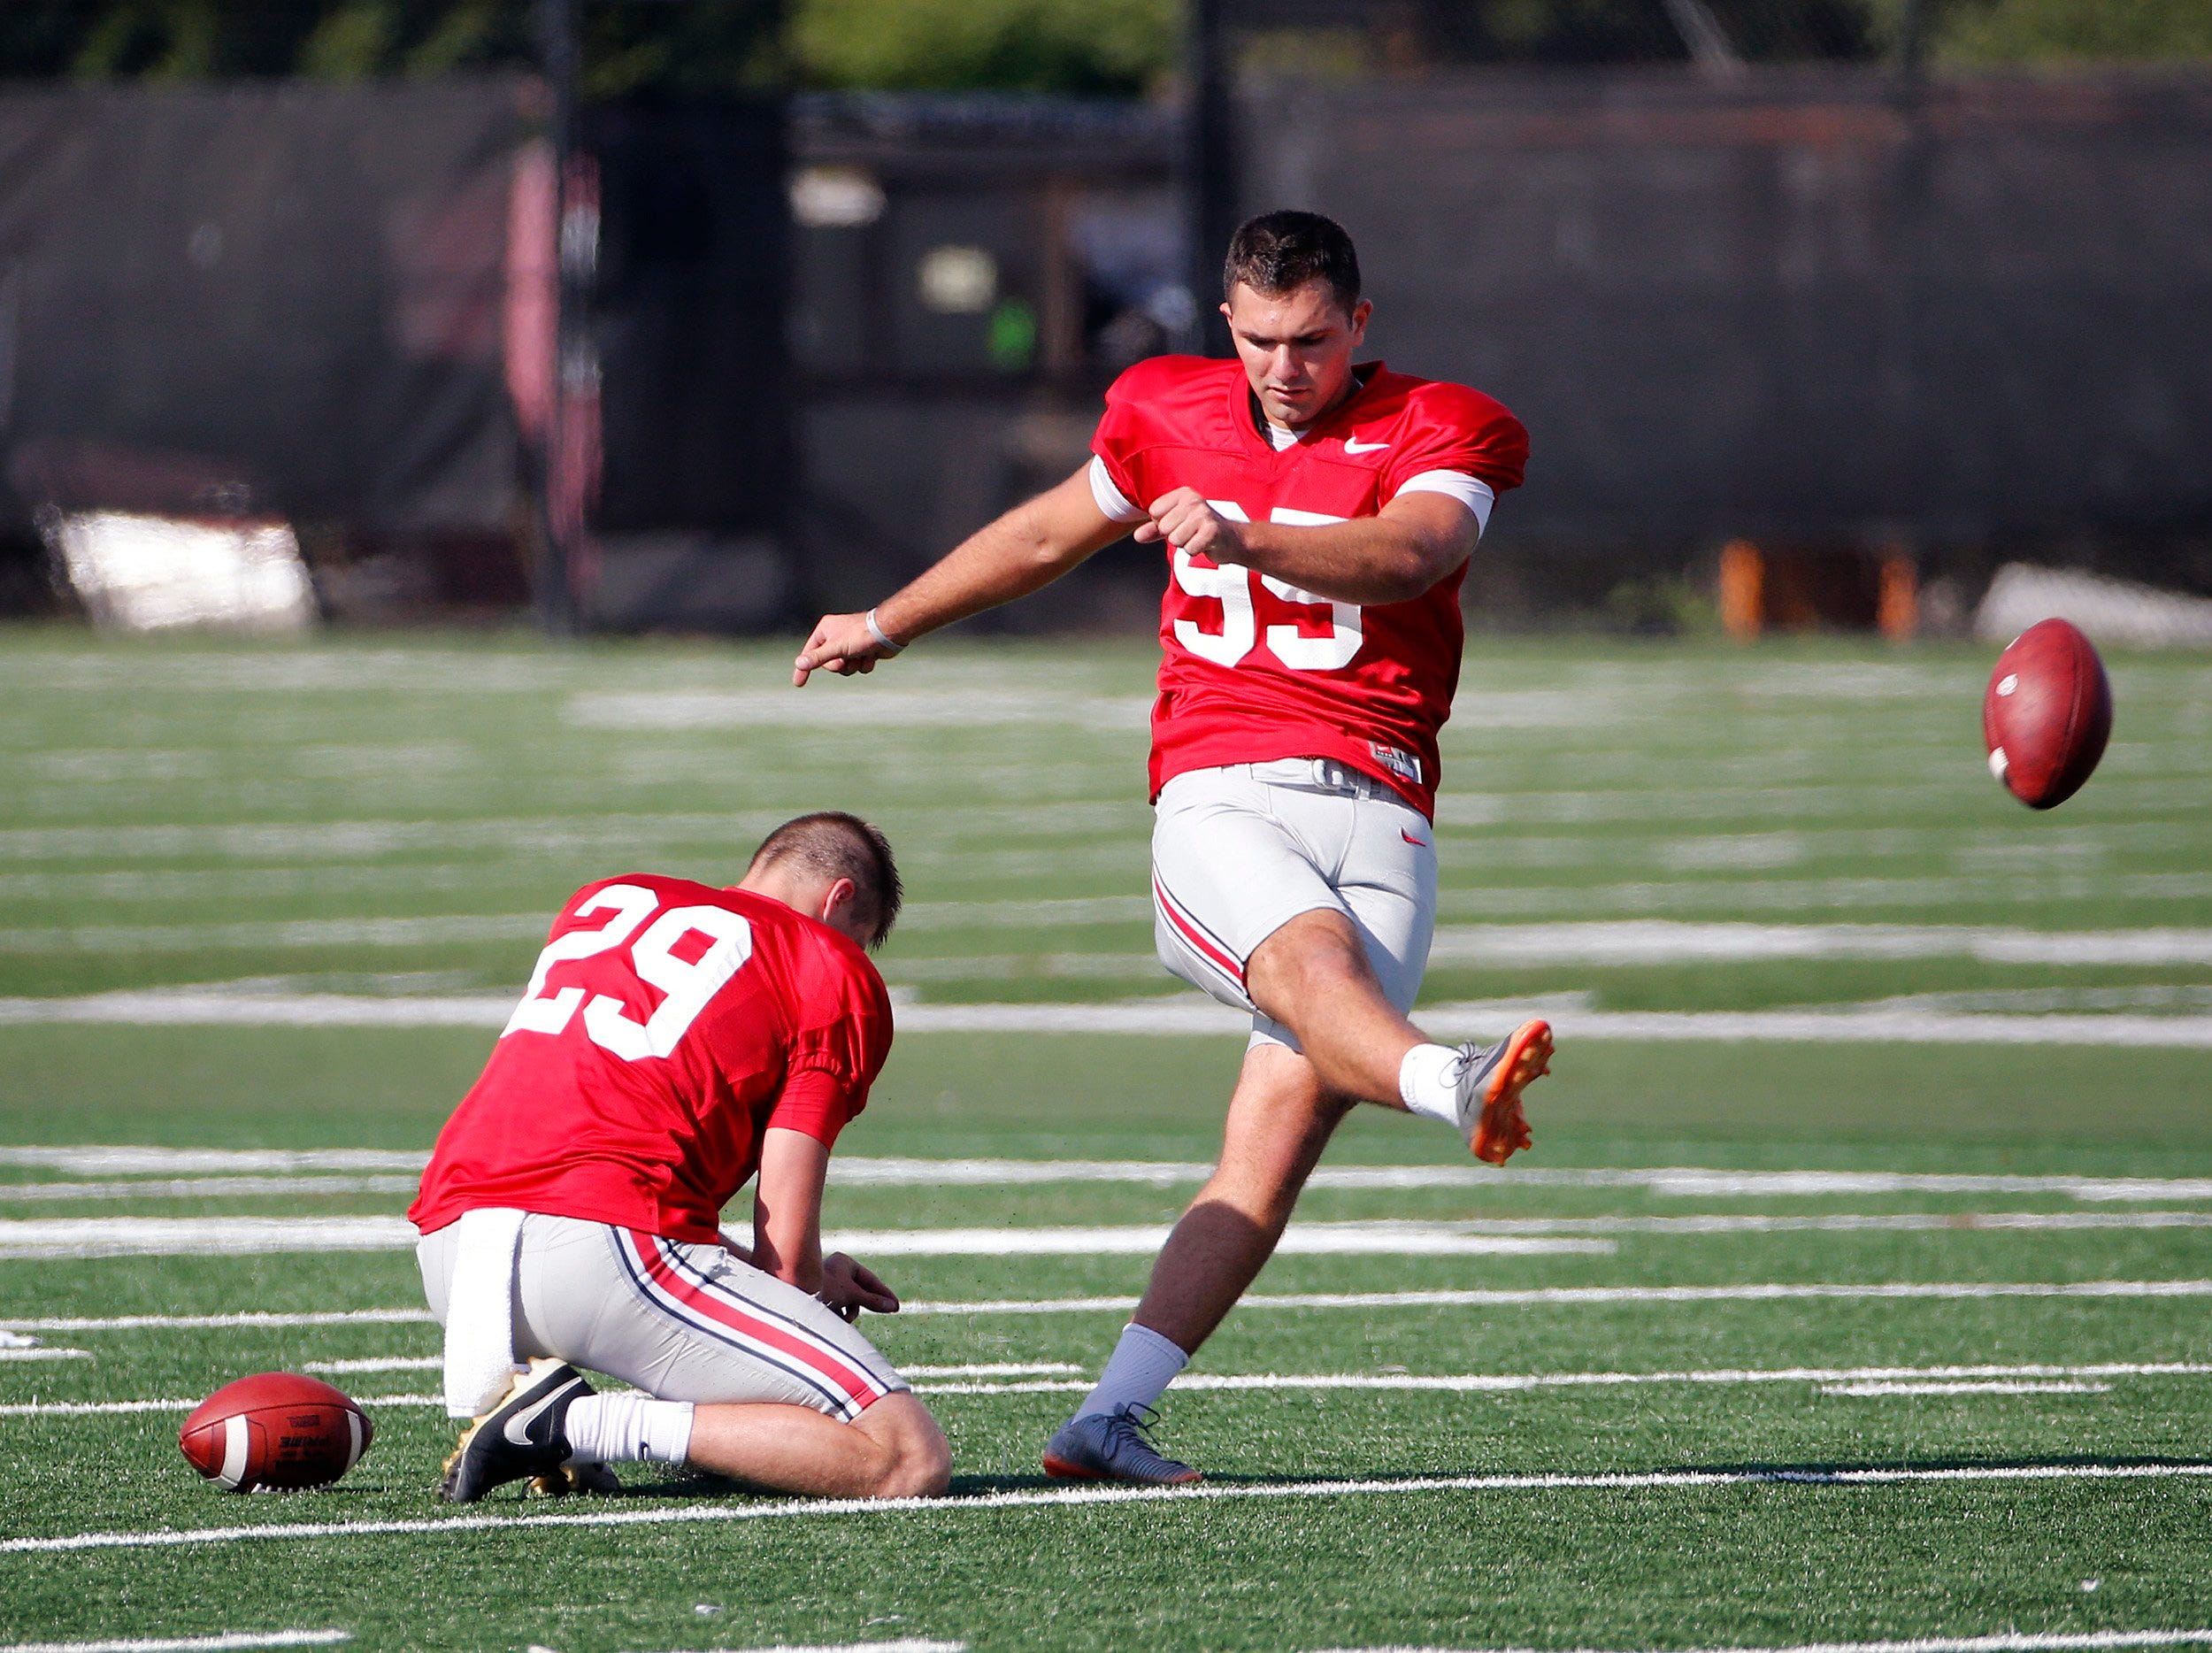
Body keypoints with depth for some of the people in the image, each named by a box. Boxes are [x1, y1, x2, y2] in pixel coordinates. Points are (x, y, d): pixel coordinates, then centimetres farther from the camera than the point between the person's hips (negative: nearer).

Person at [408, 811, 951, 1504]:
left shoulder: (602, 899, 28)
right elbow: (785, 1247, 2)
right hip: (602, 1248, -7)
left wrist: (807, 1281, 36)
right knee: (908, 1461, -7)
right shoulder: (837, 974, 10)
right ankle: (579, 1422, -15)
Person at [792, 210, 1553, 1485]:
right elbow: (1051, 532, 36)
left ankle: (1112, 1417, -18)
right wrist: (894, 622, 50)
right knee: (1311, 959, -34)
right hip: (1220, 793, 1)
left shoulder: (1437, 433, 6)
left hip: (1379, 808, -1)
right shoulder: (1171, 416, 18)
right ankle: (1453, 1086, -67)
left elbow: (1411, 554, -16)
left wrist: (1245, 538, -33)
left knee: (1290, 1114, -17)